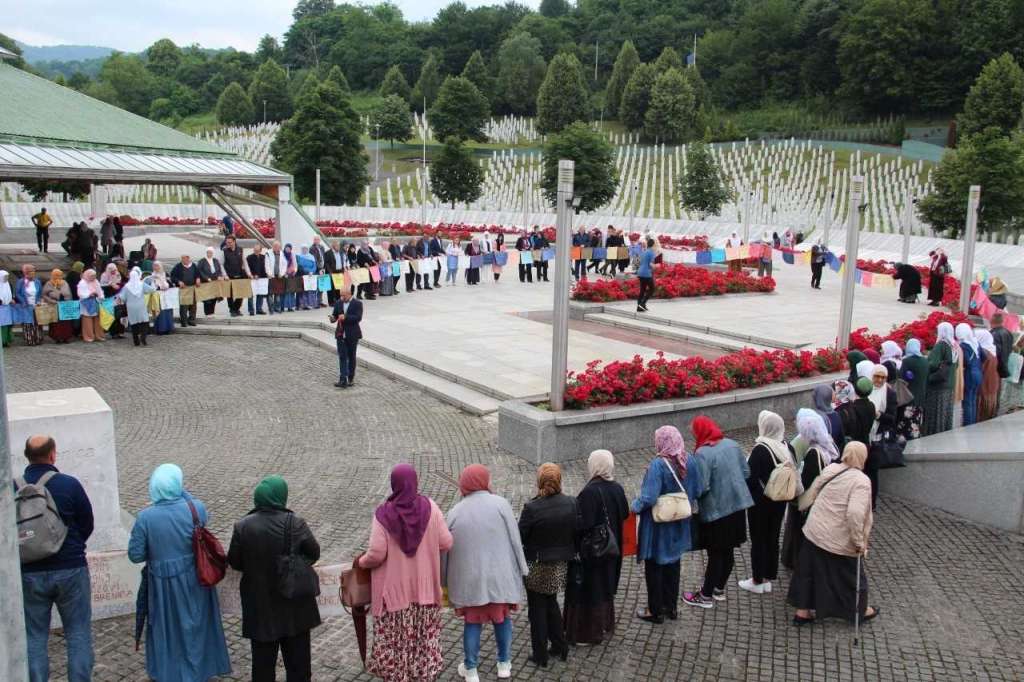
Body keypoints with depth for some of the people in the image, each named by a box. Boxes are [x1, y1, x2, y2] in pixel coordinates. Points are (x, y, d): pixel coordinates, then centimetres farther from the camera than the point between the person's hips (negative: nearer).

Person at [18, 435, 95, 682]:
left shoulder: (13, 488, -7)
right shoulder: (69, 484, -13)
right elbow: (87, 525, -4)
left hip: (30, 573, 2)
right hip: (70, 569, -2)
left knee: (34, 636, 14)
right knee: (78, 633, 10)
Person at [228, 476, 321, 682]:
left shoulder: (242, 526, -14)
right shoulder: (296, 524, -16)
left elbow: (234, 562, -3)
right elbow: (314, 553, -5)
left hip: (260, 605, 1)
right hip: (294, 604, 0)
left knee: (263, 660, 16)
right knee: (297, 658, 16)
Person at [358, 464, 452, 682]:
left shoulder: (384, 514, -14)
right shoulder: (430, 507, -8)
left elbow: (376, 554, -14)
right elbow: (446, 543, -6)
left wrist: (361, 562, 7)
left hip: (394, 589, -2)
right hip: (424, 587, 2)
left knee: (394, 639, 11)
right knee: (425, 636, 15)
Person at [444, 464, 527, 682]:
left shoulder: (454, 512, 0)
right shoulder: (500, 504, -8)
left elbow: (447, 549, 6)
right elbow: (515, 540, -7)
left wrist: (446, 580, 16)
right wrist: (521, 569, 2)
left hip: (470, 578, 1)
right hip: (499, 575, -1)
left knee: (472, 621, 12)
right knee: (502, 617, 16)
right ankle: (504, 664, 26)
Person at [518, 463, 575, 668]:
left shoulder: (532, 508, -23)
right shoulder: (571, 503, -10)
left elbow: (519, 537, -16)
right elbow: (576, 533, 0)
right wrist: (570, 553, 14)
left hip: (537, 568, -4)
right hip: (560, 565, 5)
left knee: (537, 609, 12)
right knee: (551, 603, 25)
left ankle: (540, 656, 20)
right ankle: (560, 647, 32)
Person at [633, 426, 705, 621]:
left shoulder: (657, 465, -27)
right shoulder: (690, 461, -9)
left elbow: (648, 498, -31)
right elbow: (699, 491, 0)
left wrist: (635, 505, -12)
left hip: (657, 526, -6)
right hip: (679, 525, 6)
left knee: (654, 567, 11)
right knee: (673, 563, 22)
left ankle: (656, 611, 22)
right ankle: (672, 607, 33)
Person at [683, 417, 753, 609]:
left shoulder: (702, 453, -21)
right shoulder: (732, 444, 1)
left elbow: (702, 487, -23)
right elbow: (746, 473, 6)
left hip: (715, 510, -7)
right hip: (737, 505, 7)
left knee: (715, 554, 5)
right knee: (728, 551, 18)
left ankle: (706, 596, 18)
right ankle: (719, 589, 33)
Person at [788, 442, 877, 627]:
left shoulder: (830, 469, -1)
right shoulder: (861, 481, -20)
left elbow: (813, 493, 11)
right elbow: (855, 513, -29)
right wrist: (859, 542, -19)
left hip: (814, 531, 6)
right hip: (839, 540, -6)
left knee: (810, 570, 16)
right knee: (851, 574, 17)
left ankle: (802, 611, 24)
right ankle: (860, 611, 36)